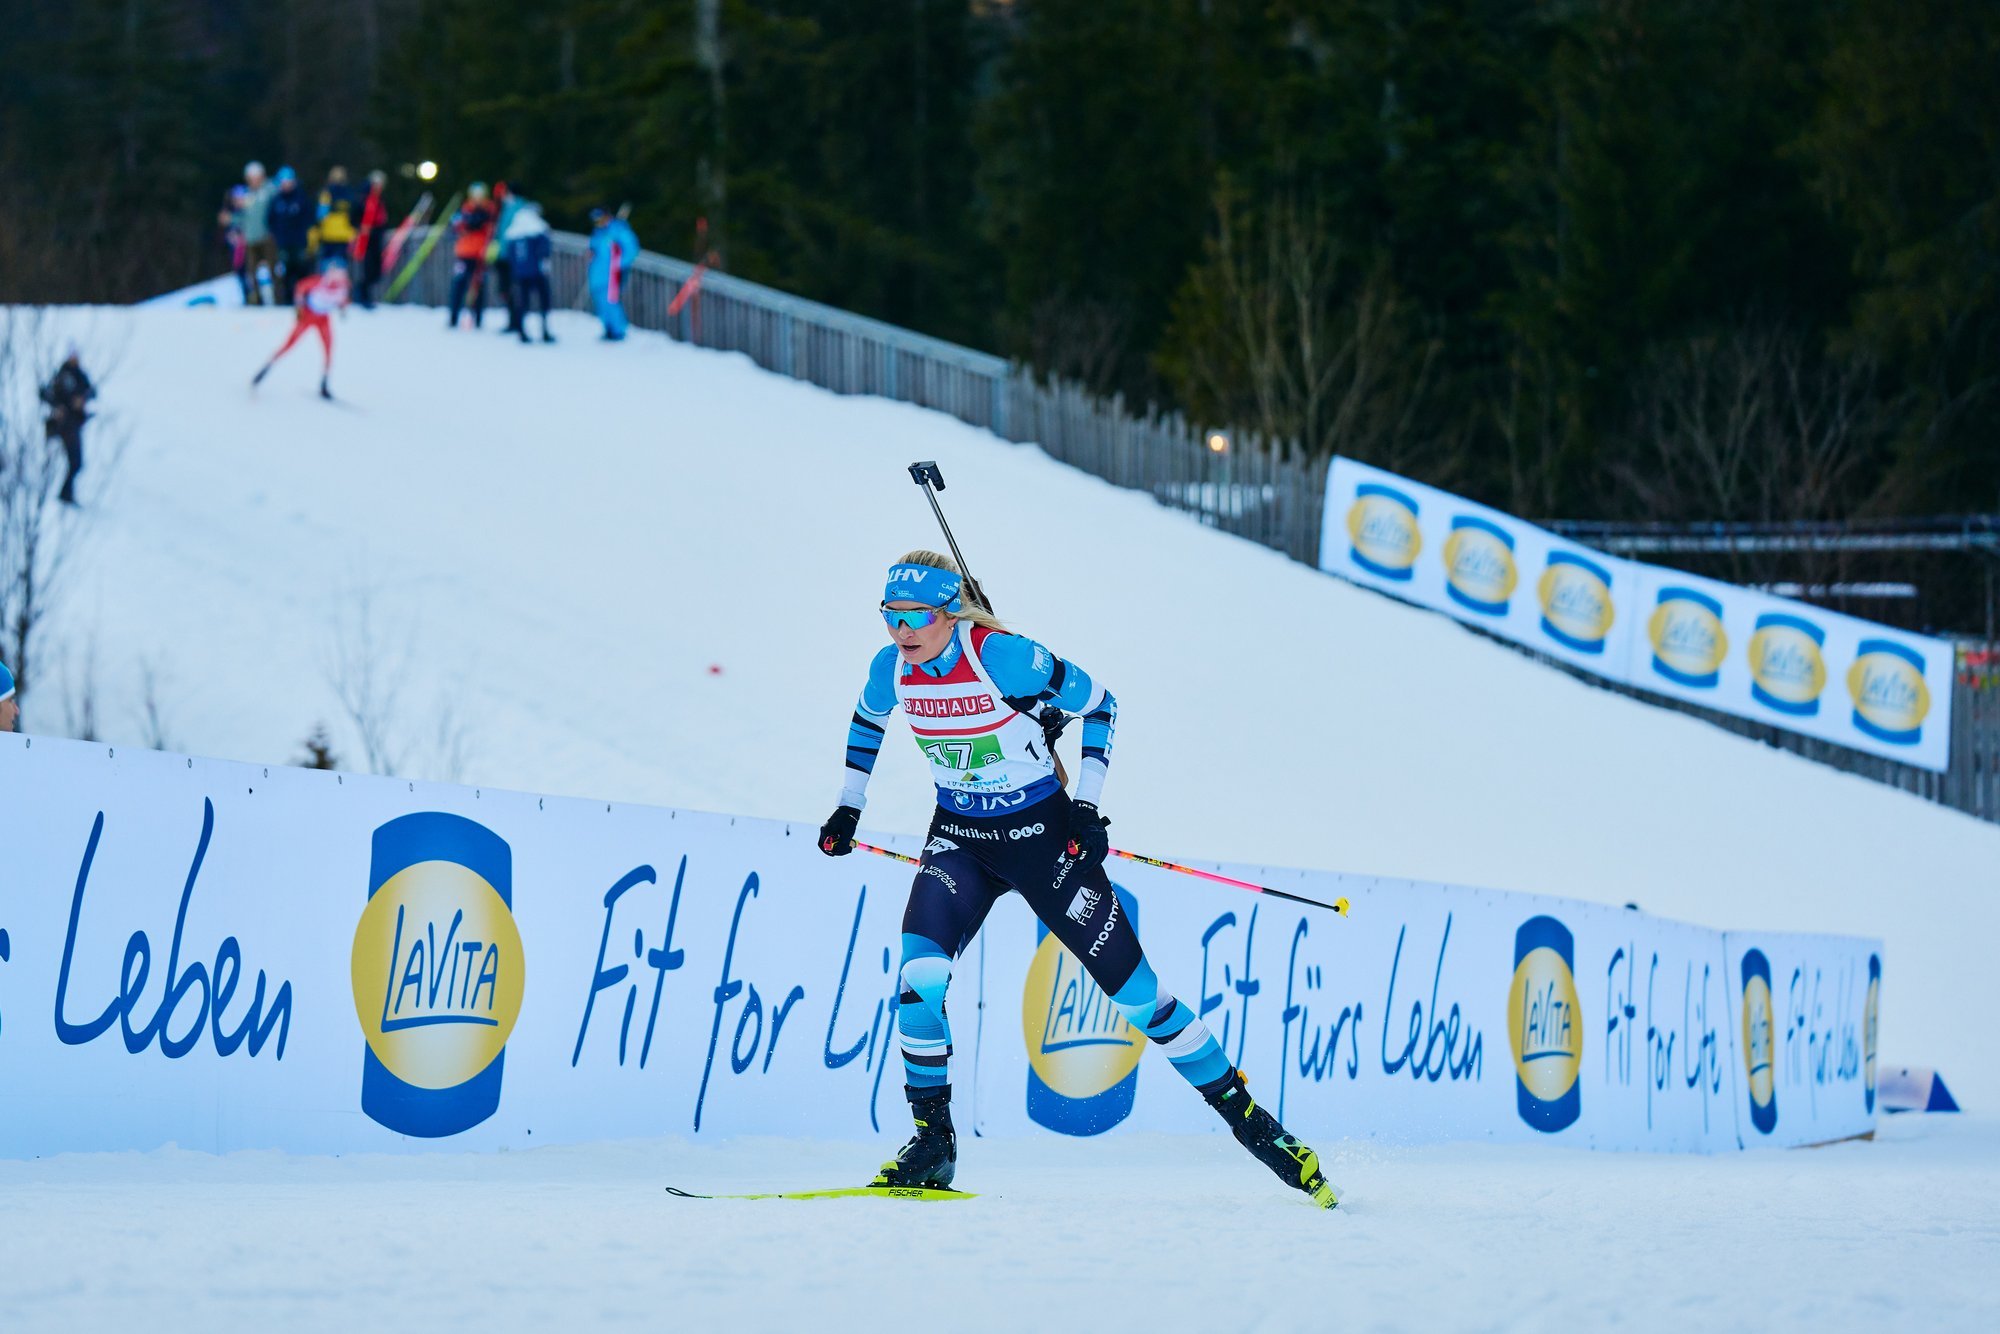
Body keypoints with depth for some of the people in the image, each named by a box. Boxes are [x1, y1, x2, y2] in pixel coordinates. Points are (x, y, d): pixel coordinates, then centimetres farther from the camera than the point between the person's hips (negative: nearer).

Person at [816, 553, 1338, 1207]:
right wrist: (848, 806, 17)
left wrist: (1086, 805, -13)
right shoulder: (892, 669, -9)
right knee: (920, 971, -21)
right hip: (959, 838, 4)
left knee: (1131, 986, 0)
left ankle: (1248, 1117, 12)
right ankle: (932, 1140, -9)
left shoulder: (1001, 656, -23)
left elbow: (1097, 703, -10)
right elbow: (866, 720, 16)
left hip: (1042, 834, -4)